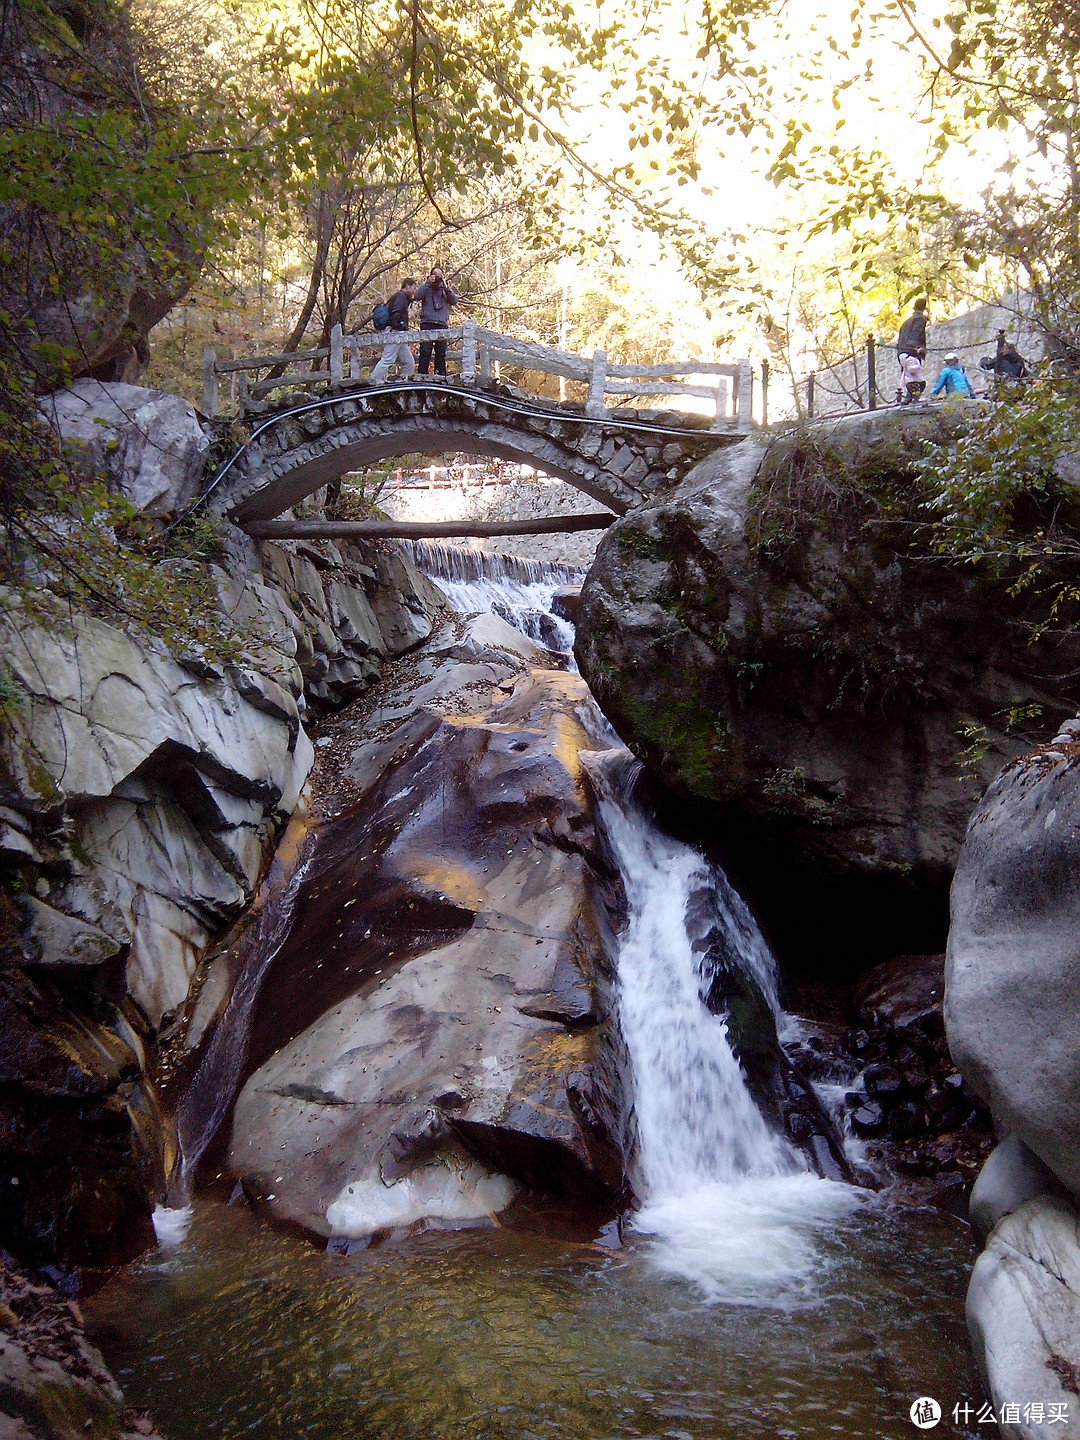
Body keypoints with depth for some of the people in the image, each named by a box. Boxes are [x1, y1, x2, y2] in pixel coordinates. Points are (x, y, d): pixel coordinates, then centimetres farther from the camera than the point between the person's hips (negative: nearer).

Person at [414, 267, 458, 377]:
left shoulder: (445, 289, 19)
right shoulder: (426, 287, 14)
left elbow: (454, 301, 4)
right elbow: (418, 296, -4)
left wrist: (446, 287, -5)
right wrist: (428, 283, -7)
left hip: (442, 324, 2)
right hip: (427, 323, -2)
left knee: (441, 353, 0)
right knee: (425, 351, -9)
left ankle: (441, 376, 5)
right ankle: (422, 376, -12)